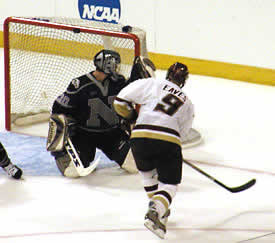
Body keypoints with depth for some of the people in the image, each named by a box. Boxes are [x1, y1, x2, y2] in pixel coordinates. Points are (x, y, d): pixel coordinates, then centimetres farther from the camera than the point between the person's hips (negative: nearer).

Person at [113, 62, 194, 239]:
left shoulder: (151, 84, 14)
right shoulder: (187, 103, 25)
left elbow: (121, 101, 11)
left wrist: (133, 116, 29)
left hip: (141, 135, 0)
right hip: (169, 140, 0)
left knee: (148, 172, 28)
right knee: (169, 183, 9)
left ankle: (158, 208, 35)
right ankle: (156, 211, -17)